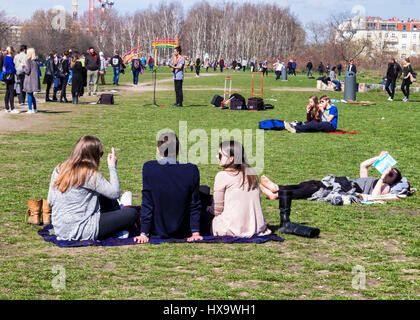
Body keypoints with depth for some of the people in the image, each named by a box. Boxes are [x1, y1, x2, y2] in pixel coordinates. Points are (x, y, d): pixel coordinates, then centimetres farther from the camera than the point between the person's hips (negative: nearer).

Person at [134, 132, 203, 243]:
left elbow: (147, 204, -12)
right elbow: (195, 205, -6)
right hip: (182, 233, 0)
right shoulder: (192, 170, -14)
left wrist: (144, 234, -6)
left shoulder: (149, 168, -16)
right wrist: (195, 233, 2)